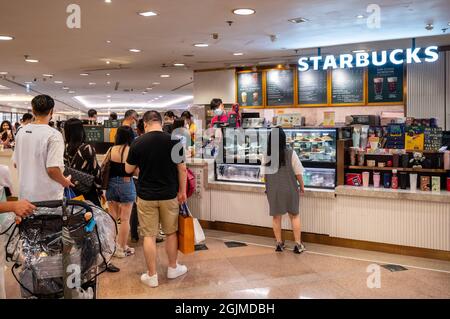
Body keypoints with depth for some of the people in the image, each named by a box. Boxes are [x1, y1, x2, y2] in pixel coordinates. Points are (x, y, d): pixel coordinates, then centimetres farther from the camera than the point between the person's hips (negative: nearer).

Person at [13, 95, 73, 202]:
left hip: (25, 194, 6)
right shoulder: (54, 135, -18)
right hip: (47, 196, -6)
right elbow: (52, 169, -22)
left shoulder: (21, 132, 2)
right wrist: (65, 182, -5)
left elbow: (16, 163, 10)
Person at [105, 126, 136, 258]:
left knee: (112, 217, 15)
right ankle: (122, 248, 11)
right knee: (125, 219, 5)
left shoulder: (111, 150, -2)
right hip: (126, 184, -4)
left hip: (111, 184, 4)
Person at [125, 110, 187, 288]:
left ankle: (152, 276, 14)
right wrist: (182, 191, 6)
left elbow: (128, 170, 3)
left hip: (146, 196, -1)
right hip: (169, 195, 1)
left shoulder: (138, 143, -7)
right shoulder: (174, 141, -7)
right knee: (171, 233, 16)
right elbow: (182, 169, -4)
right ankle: (173, 268, 29)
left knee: (149, 236, 7)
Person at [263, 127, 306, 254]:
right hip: (289, 189, -1)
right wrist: (302, 186, 8)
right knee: (294, 216, 12)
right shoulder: (291, 154, -14)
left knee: (276, 217, 14)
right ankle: (298, 244, 14)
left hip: (273, 190, 2)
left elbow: (264, 175, 1)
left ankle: (279, 243, 24)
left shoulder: (266, 156, -9)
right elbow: (298, 173, -8)